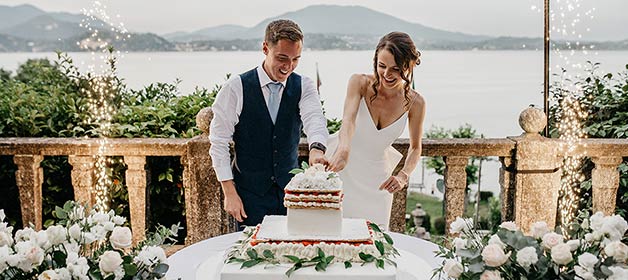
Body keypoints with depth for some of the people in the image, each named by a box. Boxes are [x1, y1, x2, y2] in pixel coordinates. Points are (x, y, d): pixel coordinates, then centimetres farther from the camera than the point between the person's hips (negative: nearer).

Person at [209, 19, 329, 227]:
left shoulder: (304, 87, -1)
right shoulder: (236, 88, -9)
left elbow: (314, 118, -20)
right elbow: (218, 142, -6)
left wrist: (316, 148, -42)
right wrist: (229, 193, -10)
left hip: (290, 190, 3)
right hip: (249, 193, -2)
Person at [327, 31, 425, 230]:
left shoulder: (415, 103, -9)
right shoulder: (360, 83, -15)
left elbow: (415, 147, 3)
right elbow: (349, 118, -32)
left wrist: (403, 175, -15)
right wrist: (344, 151, -52)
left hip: (377, 180, 2)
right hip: (341, 171, -1)